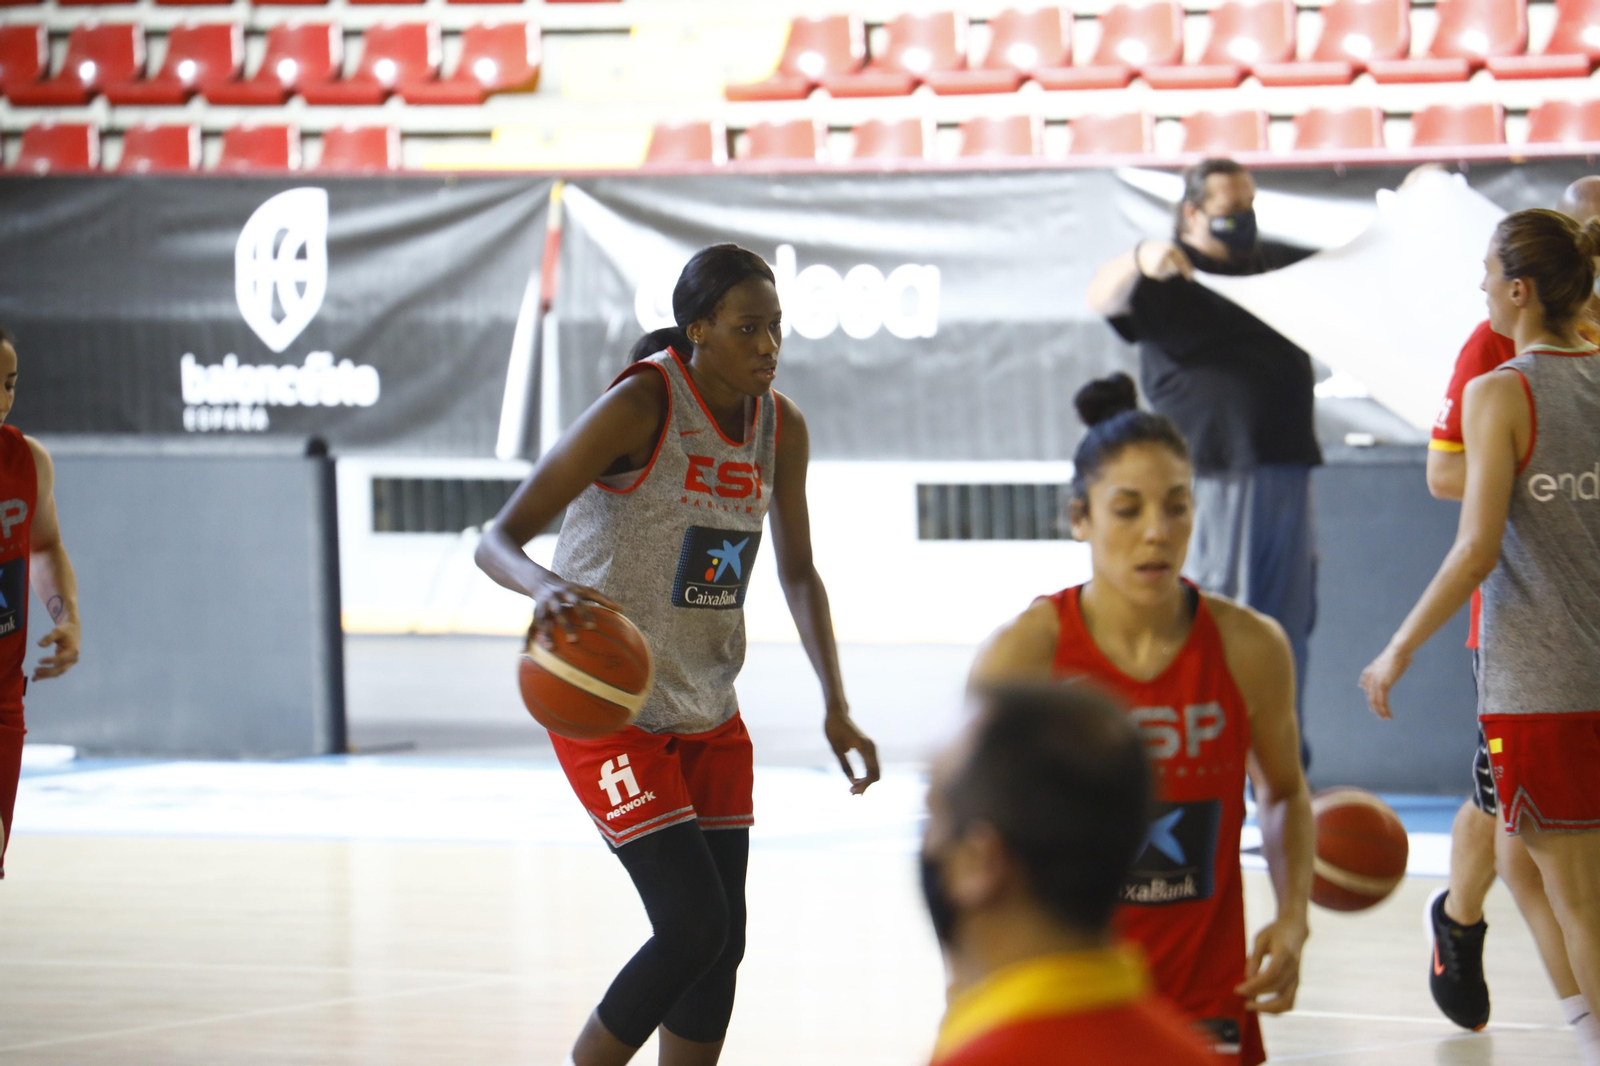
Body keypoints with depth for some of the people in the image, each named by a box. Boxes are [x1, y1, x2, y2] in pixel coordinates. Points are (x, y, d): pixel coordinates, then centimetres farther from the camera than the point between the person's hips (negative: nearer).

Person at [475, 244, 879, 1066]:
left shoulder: (780, 427, 1)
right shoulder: (641, 406, -20)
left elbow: (798, 573, 15)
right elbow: (496, 540, -22)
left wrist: (836, 707, 4)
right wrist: (547, 588, -45)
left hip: (708, 711, 7)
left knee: (722, 942, 5)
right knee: (694, 928, -15)